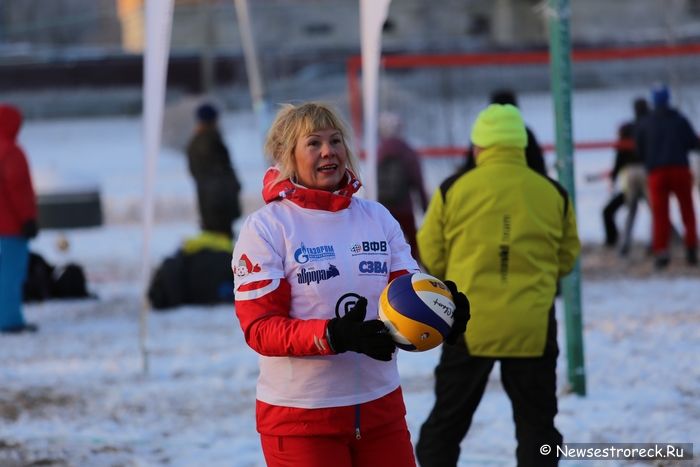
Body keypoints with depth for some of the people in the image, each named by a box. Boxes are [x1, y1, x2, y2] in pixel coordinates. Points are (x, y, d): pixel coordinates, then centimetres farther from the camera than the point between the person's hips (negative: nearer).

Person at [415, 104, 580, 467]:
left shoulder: (453, 191, -4)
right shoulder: (553, 195, 1)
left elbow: (431, 256, 3)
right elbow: (567, 257, 10)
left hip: (470, 323, 0)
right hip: (533, 326, 1)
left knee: (448, 418, 12)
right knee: (536, 421, 9)